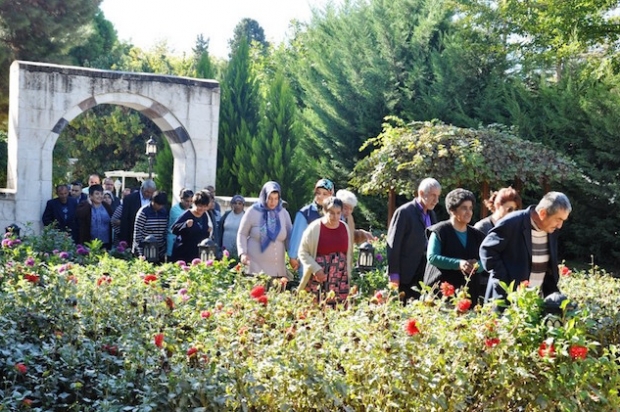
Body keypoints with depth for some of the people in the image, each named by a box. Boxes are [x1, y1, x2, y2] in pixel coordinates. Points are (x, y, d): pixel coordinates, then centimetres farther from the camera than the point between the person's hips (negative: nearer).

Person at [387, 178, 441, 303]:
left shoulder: (431, 214, 13)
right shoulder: (404, 212, -9)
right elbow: (393, 245, -11)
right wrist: (394, 275, -14)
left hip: (425, 275, 7)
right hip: (406, 275, -6)